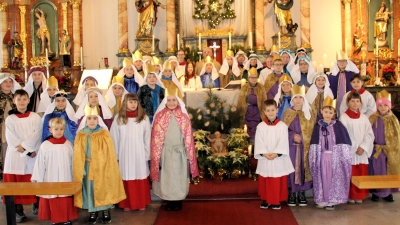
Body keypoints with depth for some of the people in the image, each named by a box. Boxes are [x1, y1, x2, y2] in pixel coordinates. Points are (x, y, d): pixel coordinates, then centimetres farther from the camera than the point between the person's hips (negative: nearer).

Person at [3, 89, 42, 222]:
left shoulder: (35, 117, 5)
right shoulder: (10, 119, 3)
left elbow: (36, 135, -6)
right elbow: (12, 139, -5)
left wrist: (23, 145, -17)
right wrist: (28, 151, -12)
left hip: (33, 157, 1)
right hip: (16, 157, 0)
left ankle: (36, 205, 21)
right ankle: (19, 212, 9)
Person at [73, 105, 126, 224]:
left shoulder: (104, 134, -6)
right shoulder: (81, 135, -1)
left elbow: (109, 153, -5)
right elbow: (78, 156, 0)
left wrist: (108, 168, -10)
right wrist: (81, 170, -6)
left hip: (102, 167, -1)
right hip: (88, 168, 2)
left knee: (103, 188, 5)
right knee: (90, 189, 9)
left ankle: (106, 211, 19)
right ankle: (92, 211, 23)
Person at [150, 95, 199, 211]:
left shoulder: (184, 117, 5)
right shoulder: (160, 116, 1)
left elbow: (188, 138, 5)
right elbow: (156, 138, 0)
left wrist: (189, 155, 1)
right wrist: (156, 156, -5)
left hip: (180, 153, 1)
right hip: (165, 153, -1)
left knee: (179, 178, 7)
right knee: (167, 178, 5)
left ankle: (178, 202, 20)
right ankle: (169, 202, 18)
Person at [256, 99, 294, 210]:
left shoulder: (282, 126, -2)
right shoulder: (260, 126, 1)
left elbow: (283, 142, -8)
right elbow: (259, 143, -4)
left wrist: (276, 153, -19)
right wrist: (264, 153, -17)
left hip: (279, 159, -1)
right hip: (264, 158, 2)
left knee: (278, 181, 4)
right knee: (264, 181, 9)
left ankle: (276, 201, 16)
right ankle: (266, 199, 23)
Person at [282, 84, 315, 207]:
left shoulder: (309, 113, 6)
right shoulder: (287, 113, 3)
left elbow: (312, 130, 6)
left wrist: (302, 138, -8)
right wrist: (293, 136, -14)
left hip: (305, 147, 1)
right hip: (291, 147, -1)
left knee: (303, 168, 2)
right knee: (292, 168, -1)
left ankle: (302, 193, 13)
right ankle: (291, 193, 9)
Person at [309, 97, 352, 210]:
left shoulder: (338, 126, -4)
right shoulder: (318, 126, 4)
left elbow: (345, 143, -4)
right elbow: (314, 144, 7)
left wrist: (344, 157, -8)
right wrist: (313, 158, 5)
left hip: (334, 157, -2)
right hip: (321, 157, 2)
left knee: (333, 178, 2)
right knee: (322, 177, 7)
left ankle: (332, 200, 12)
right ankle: (322, 199, 17)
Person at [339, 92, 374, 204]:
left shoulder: (364, 117, 10)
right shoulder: (344, 117, -2)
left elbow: (369, 133, 5)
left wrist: (363, 147, -8)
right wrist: (354, 148, -11)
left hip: (362, 152, 4)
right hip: (349, 151, -4)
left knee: (362, 174, 5)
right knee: (350, 174, -3)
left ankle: (359, 196, 16)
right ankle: (350, 196, 8)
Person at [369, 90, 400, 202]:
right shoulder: (373, 119, -1)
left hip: (390, 151, 1)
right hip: (376, 150, -1)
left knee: (390, 171, 6)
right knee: (376, 171, 4)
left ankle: (388, 192, 18)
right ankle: (375, 192, 14)